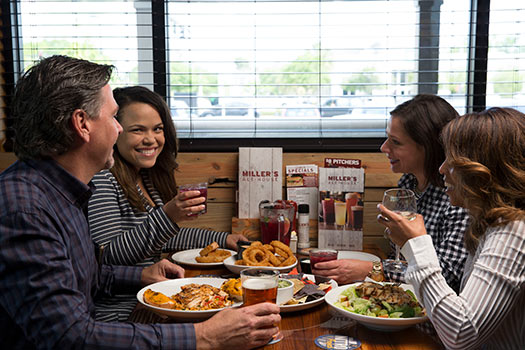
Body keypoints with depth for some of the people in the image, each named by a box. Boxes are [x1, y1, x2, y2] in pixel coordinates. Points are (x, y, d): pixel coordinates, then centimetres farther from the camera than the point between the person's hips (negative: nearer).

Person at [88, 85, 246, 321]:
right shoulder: (100, 178, -15)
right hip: (117, 316, -8)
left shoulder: (146, 176, 11)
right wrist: (167, 216, -29)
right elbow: (107, 257, -21)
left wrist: (221, 239, 19)